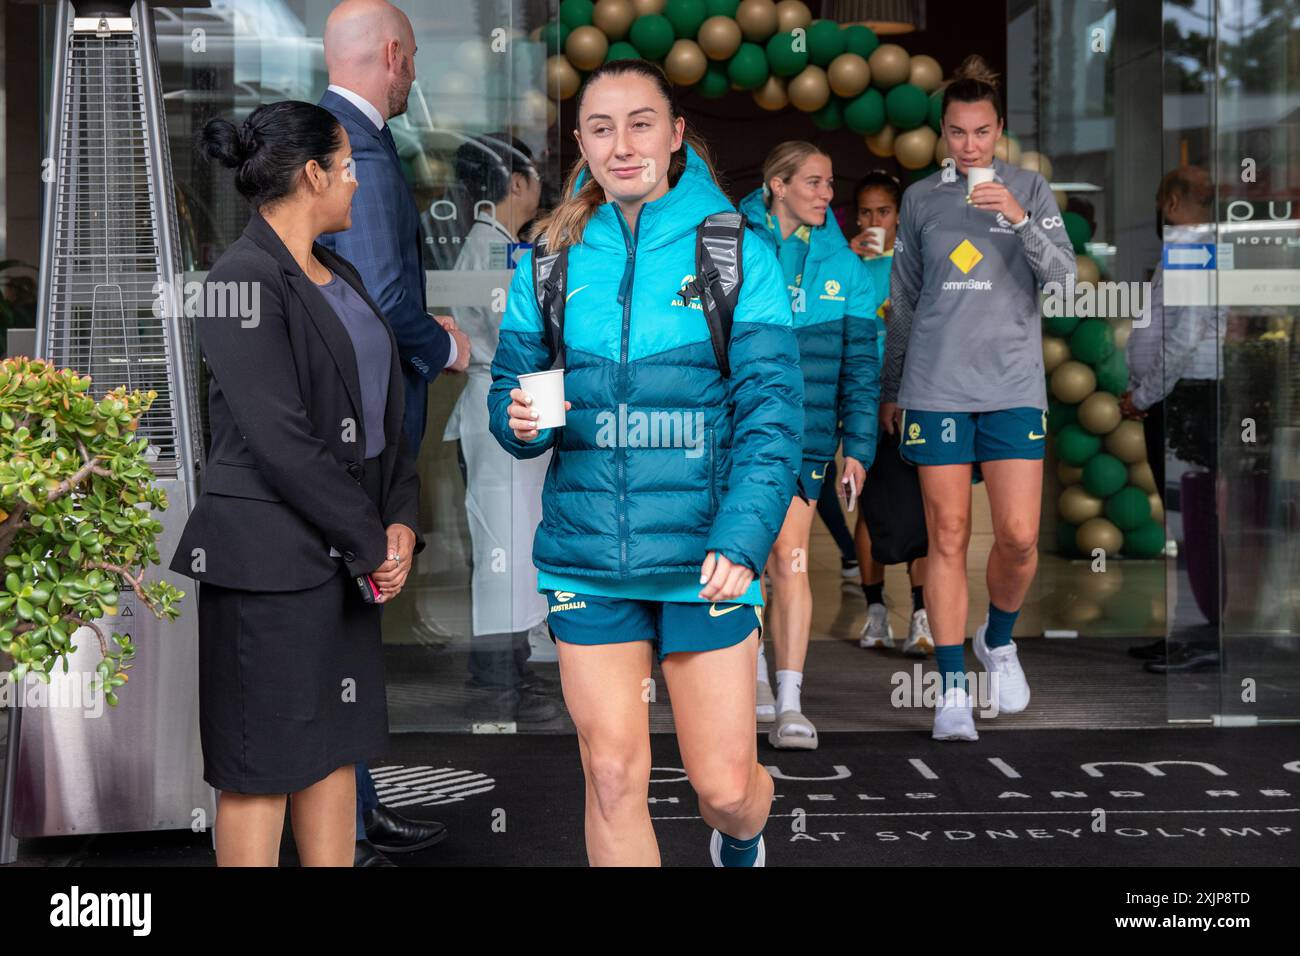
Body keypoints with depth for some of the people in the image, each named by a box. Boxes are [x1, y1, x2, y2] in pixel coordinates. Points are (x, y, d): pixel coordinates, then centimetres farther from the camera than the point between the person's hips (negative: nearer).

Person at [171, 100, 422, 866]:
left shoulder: (342, 277, 15)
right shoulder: (246, 281, -13)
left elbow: (384, 410, 15)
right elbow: (280, 442, -19)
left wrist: (401, 520, 0)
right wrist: (371, 542, -13)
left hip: (346, 553, 9)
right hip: (270, 557, -9)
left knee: (337, 745, 13)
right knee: (262, 768, 0)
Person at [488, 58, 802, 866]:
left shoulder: (736, 252, -3)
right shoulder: (551, 259, 5)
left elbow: (771, 410, -7)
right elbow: (512, 385, 10)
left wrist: (742, 539, -20)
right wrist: (521, 422, -14)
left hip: (704, 555, -2)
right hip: (587, 558, 2)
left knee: (725, 785, 3)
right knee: (613, 777, 4)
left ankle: (742, 839, 39)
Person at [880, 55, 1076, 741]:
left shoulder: (1030, 189, 6)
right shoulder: (920, 199, 8)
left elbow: (1063, 277, -5)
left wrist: (1020, 219, -20)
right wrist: (890, 389, 18)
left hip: (1013, 387, 0)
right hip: (935, 388, 0)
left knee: (1019, 535, -6)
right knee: (948, 537, 0)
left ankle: (999, 640, 24)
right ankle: (952, 687, 6)